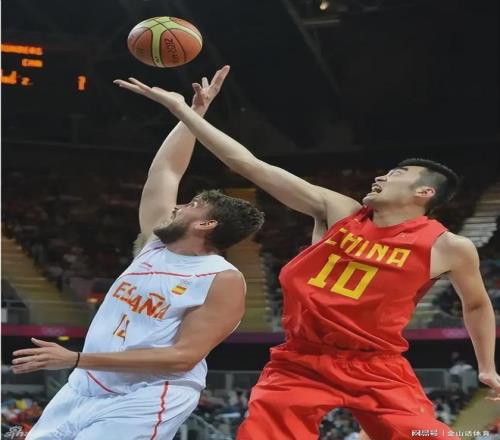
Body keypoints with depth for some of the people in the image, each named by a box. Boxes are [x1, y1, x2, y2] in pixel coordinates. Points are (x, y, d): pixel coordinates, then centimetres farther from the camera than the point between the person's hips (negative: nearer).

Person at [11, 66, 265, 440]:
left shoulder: (224, 281, -11)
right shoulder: (157, 241, 10)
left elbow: (183, 357, -20)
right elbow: (166, 168, 22)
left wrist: (76, 359, -22)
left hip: (142, 406, -7)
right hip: (84, 389, 7)